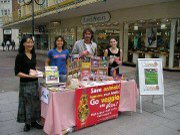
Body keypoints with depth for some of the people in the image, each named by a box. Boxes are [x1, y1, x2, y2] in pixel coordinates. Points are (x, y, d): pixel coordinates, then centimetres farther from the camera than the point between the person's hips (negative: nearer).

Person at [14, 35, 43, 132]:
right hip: (25, 84, -5)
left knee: (35, 102, 12)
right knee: (27, 103, 5)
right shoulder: (20, 56, -10)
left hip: (35, 82, 6)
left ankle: (34, 121, 28)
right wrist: (29, 76, -21)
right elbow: (17, 72, -12)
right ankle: (27, 123, 23)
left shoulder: (33, 54, 8)